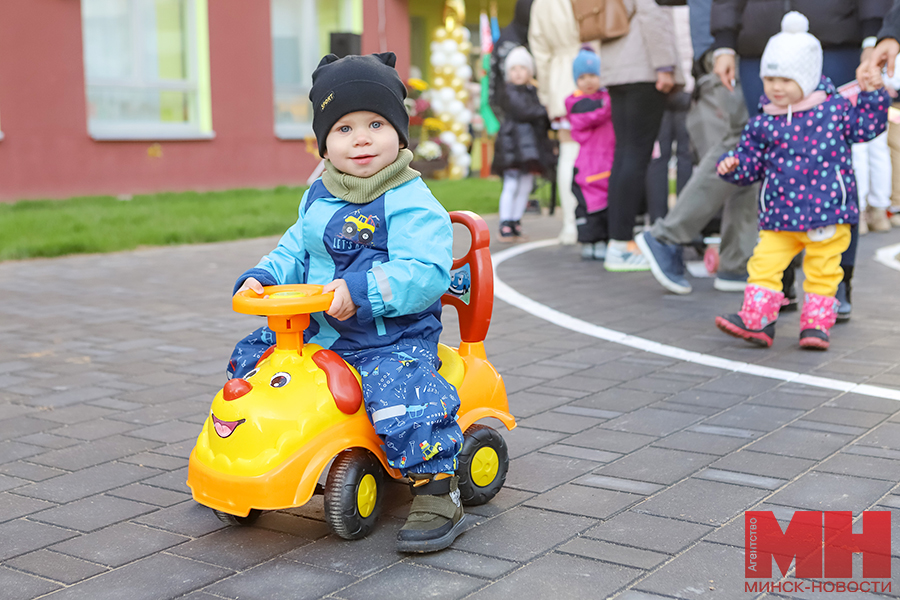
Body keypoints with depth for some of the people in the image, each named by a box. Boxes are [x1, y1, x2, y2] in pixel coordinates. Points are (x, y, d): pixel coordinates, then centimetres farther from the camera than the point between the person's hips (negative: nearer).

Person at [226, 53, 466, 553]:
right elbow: (295, 251, 20)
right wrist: (263, 278, 0)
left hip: (393, 336, -8)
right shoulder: (318, 198, 12)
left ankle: (438, 494, -20)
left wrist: (362, 291, -34)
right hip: (315, 330, 8)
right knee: (251, 358, 10)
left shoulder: (412, 203, -13)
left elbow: (425, 272, -24)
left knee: (400, 389, -33)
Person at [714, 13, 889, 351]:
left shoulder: (834, 108, -1)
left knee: (822, 271, 6)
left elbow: (868, 126, 9)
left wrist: (873, 93, -1)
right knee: (764, 264, -4)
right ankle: (756, 321, 3)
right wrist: (733, 165, -11)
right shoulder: (763, 124, 3)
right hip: (779, 215, 2)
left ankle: (816, 323, 18)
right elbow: (751, 163, 8)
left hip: (827, 211, -1)